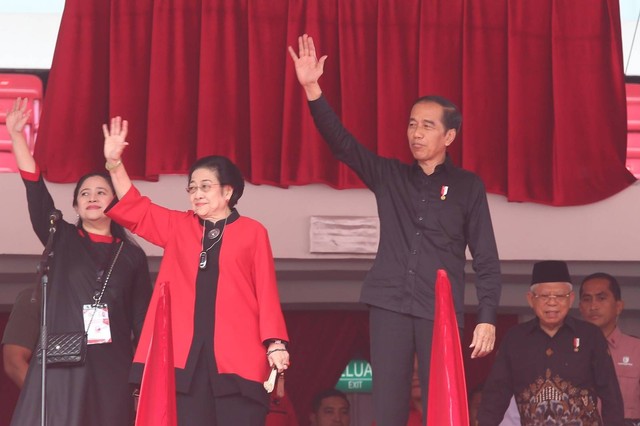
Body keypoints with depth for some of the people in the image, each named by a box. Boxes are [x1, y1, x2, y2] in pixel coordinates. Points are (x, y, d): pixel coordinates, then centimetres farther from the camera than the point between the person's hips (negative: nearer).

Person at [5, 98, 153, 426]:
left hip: (111, 369, 1)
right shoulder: (61, 240, 10)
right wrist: (16, 135, -10)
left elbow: (143, 319, 10)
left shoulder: (132, 256, 11)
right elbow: (35, 189, -1)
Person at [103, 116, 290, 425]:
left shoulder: (252, 232, 7)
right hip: (186, 356, 3)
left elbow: (266, 292, 3)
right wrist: (115, 164, -1)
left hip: (239, 354, -3)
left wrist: (275, 343, -7)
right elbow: (134, 210, 13)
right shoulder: (178, 227, 17)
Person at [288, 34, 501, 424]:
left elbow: (486, 258, 3)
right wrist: (312, 89, -13)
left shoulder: (468, 186, 5)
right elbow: (341, 142, 0)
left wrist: (488, 317, -6)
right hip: (390, 305, 2)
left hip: (441, 310, -2)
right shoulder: (390, 176, 11)